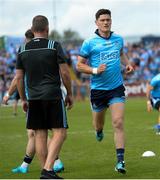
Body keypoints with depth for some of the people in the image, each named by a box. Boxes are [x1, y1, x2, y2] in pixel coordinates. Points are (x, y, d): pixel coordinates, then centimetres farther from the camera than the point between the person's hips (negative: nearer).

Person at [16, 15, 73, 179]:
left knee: (40, 134, 9)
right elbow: (64, 73, -5)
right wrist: (69, 94, 6)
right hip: (53, 96, -4)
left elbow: (19, 77, 8)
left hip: (33, 98, 4)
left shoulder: (23, 50, 7)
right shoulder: (54, 46, -4)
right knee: (59, 132, -1)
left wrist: (23, 99, 18)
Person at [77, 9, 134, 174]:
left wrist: (127, 64, 7)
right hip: (98, 88, -1)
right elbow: (79, 65, -3)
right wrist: (95, 70, -19)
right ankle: (99, 131, 56)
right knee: (98, 123, 16)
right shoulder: (89, 43, -8)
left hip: (116, 87, 1)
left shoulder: (118, 39, 5)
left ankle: (120, 161, -12)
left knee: (118, 123, -12)